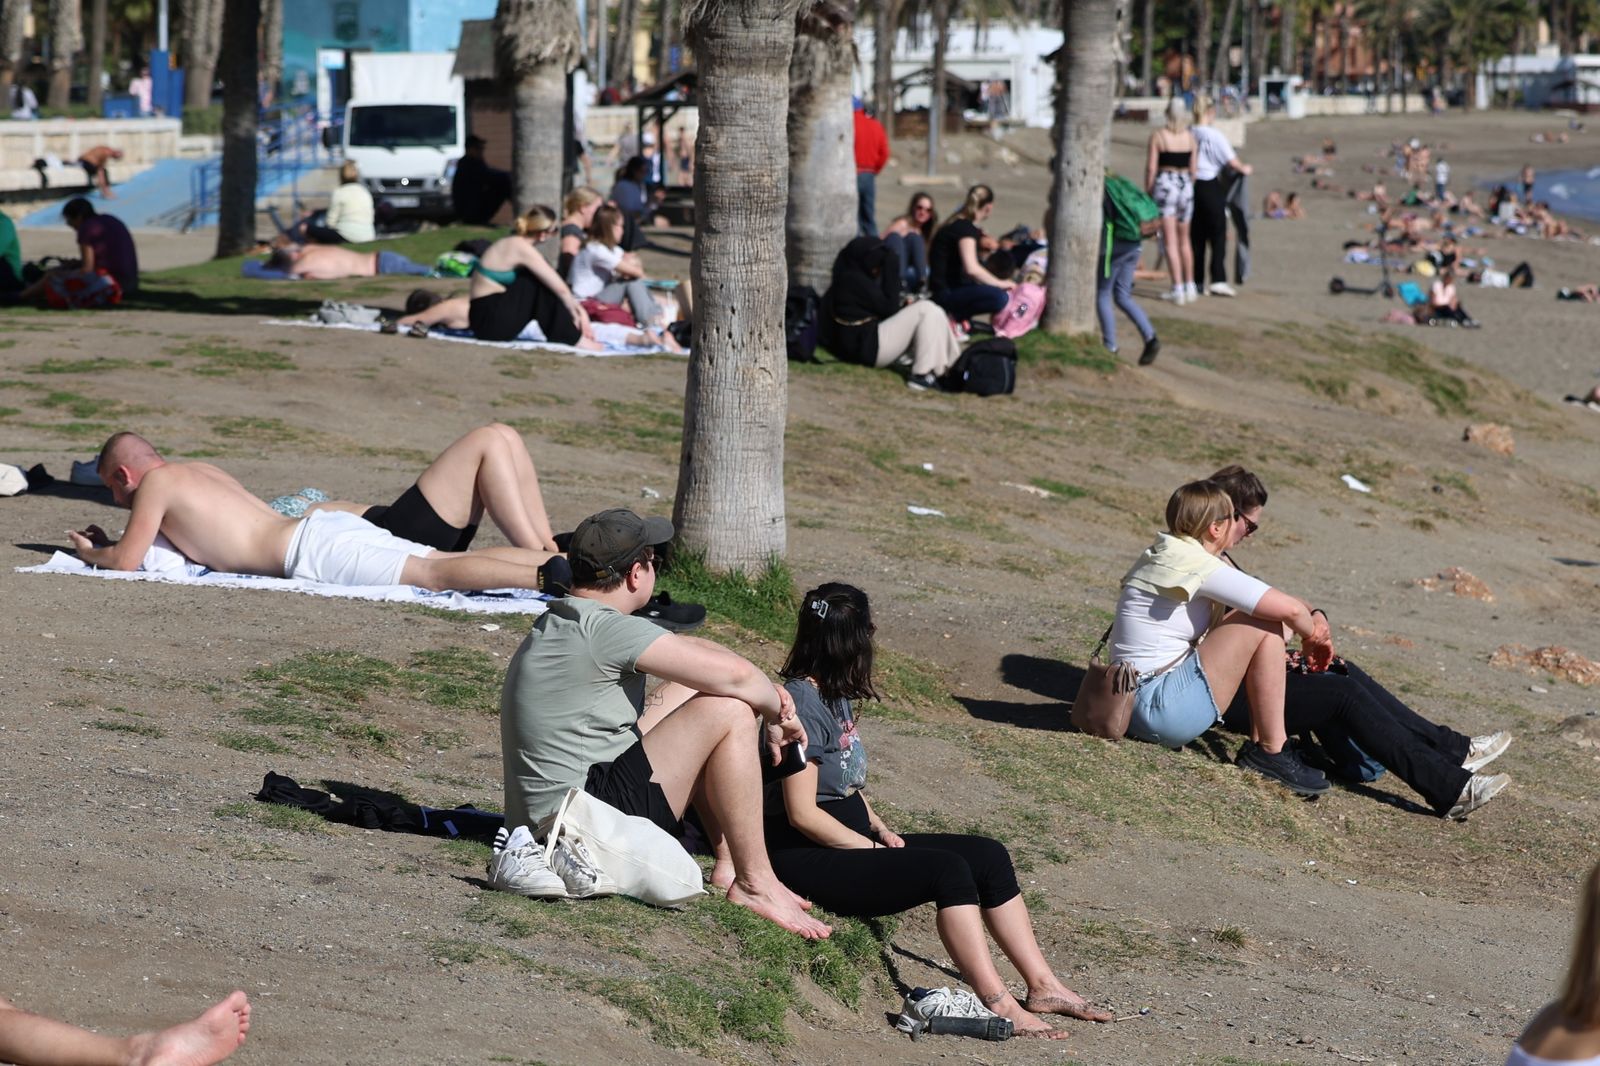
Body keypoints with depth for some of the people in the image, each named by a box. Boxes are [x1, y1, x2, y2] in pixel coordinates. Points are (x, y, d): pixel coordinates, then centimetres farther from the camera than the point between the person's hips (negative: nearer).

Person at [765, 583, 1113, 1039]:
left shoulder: (834, 695, 13)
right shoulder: (804, 703, -17)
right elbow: (803, 813, -20)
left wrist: (881, 829, 7)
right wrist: (874, 849, -14)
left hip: (854, 838, 10)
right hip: (808, 858, -10)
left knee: (989, 856, -3)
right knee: (948, 871, -27)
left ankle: (1042, 986, -4)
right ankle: (997, 1005, -28)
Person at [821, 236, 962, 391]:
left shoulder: (847, 277, 16)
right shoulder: (854, 280, -16)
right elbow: (889, 307, -13)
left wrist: (905, 307, 1)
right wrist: (891, 270, -10)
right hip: (870, 348, -11)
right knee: (927, 310, -11)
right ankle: (923, 375, -15)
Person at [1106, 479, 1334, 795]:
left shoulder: (1165, 556, 13)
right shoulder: (1198, 566, -16)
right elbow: (1290, 609, -18)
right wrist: (1314, 637, 3)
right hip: (1160, 708, -10)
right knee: (1264, 624, -11)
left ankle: (1258, 745, 10)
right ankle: (1272, 751, -6)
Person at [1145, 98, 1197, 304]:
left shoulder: (1158, 136, -6)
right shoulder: (1190, 137, 4)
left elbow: (1151, 167, -7)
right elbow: (1193, 169, 8)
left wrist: (1148, 192, 1)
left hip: (1165, 184, -4)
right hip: (1186, 185, 4)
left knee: (1170, 241, -2)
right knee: (1184, 239, 18)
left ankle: (1178, 289, -7)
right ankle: (1189, 286, 22)